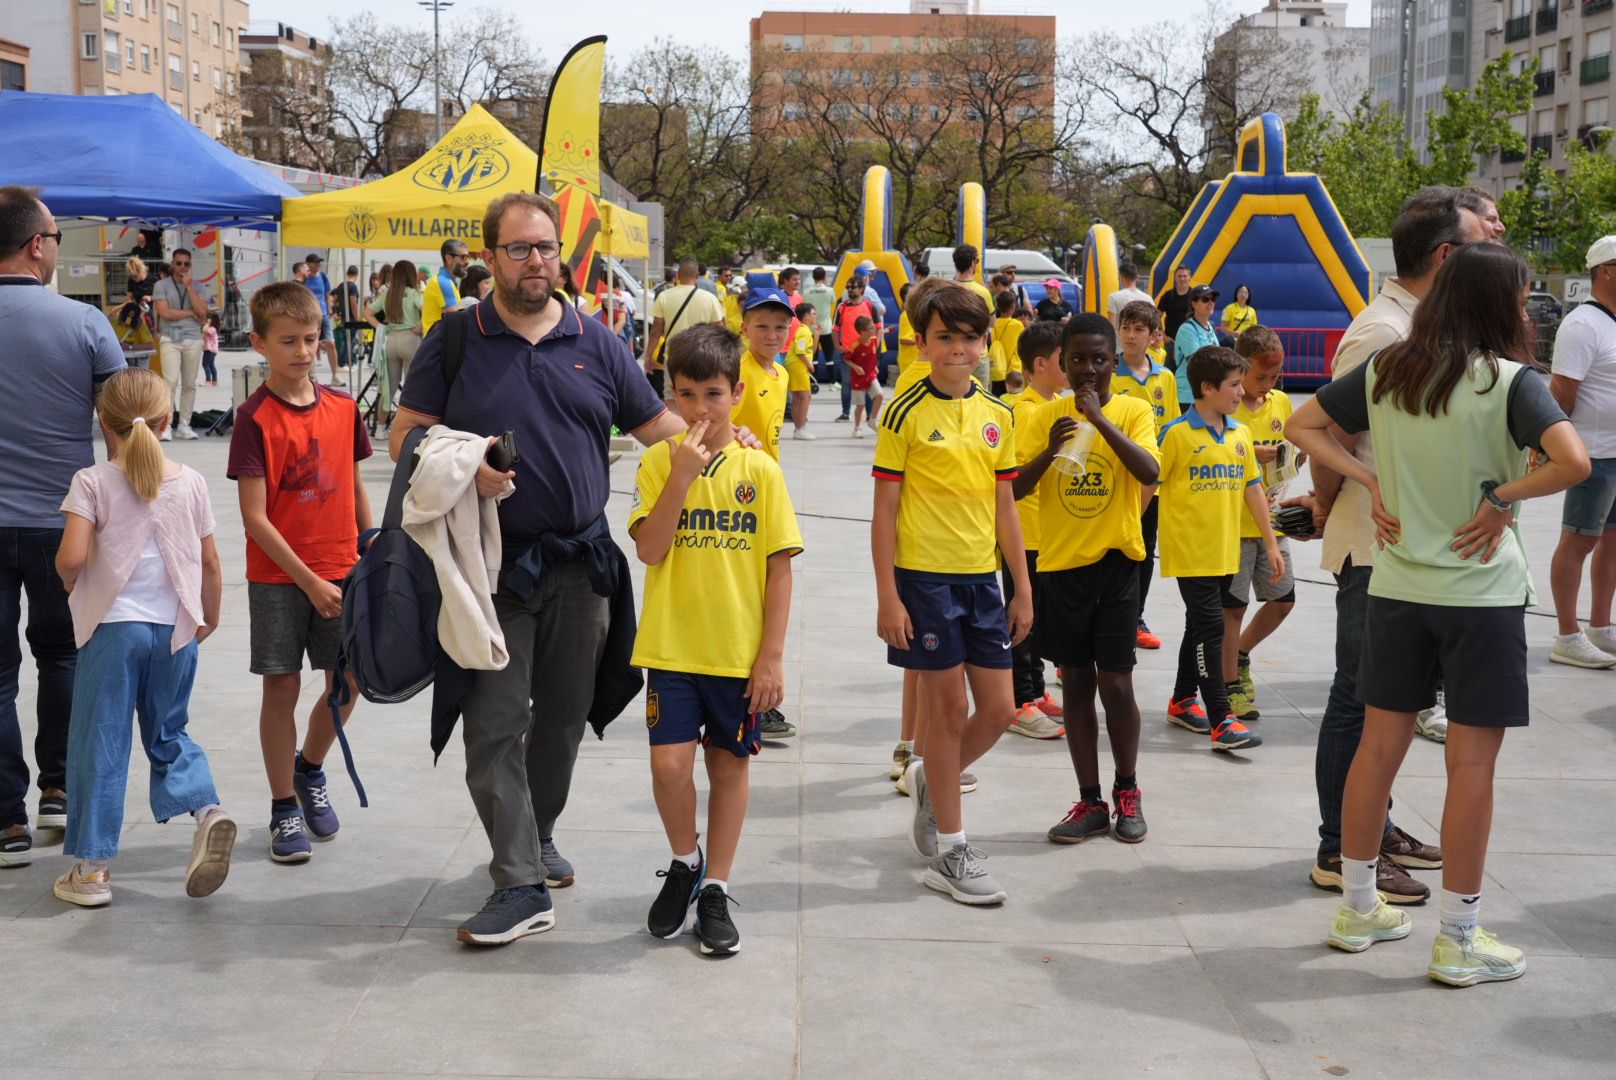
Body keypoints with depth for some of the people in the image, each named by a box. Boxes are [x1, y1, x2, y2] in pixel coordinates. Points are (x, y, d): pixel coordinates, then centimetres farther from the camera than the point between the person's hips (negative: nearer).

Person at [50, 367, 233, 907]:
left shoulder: (92, 483, -8)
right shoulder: (190, 482, 2)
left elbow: (71, 558, -18)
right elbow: (210, 564, 6)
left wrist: (70, 582, 4)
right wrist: (209, 618, 20)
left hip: (114, 625, -3)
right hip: (175, 628, 3)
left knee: (99, 744, 5)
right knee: (168, 733, 19)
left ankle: (92, 867, 9)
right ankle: (207, 808, -7)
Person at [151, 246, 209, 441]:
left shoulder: (196, 287, 12)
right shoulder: (161, 286, 4)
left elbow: (202, 312, -3)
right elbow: (165, 313, -8)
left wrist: (189, 286, -5)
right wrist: (190, 313, -2)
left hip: (194, 339, 3)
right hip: (171, 339, -3)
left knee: (189, 384, 4)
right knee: (171, 380, -15)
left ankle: (184, 424, 10)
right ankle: (165, 425, -15)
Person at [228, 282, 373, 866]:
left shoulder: (343, 407, 3)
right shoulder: (255, 417, -11)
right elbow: (254, 517, -13)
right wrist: (310, 581, -16)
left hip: (341, 572, 4)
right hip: (279, 579, -4)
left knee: (348, 684, 7)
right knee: (281, 688, 3)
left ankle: (309, 768, 35)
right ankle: (284, 807, 17)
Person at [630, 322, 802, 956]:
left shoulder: (760, 470, -1)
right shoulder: (658, 463, -1)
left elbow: (779, 567, -1)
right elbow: (649, 550, -12)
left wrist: (772, 657, -5)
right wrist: (682, 476, -19)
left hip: (740, 652, 1)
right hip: (672, 647, -1)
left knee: (729, 765, 9)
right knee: (669, 764, -9)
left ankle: (715, 890, 24)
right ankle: (685, 862, 19)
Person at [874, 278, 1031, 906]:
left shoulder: (997, 416, 8)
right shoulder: (906, 414, -7)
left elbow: (1004, 507, 13)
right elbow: (885, 511, -7)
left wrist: (1023, 588, 10)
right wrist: (887, 595, -11)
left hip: (981, 577, 5)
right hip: (924, 576, -5)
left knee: (998, 711, 6)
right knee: (948, 707, 0)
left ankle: (931, 781, 34)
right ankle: (949, 852, 12)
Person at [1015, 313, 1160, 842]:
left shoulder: (1133, 411, -2)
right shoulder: (1045, 418, 3)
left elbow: (1150, 473, -18)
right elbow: (1015, 487, -4)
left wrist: (1100, 419, -22)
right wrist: (1050, 450, -20)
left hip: (1115, 562, -2)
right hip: (1060, 564, 2)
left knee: (1115, 683, -1)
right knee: (1076, 683, 8)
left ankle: (1127, 792, 20)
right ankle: (1090, 802, 17)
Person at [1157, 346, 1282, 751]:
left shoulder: (1240, 434, 8)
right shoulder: (1177, 433, -10)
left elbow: (1252, 489, 12)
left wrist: (1271, 542, 11)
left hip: (1225, 550, 6)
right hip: (1189, 550, -6)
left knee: (1200, 626, 16)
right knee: (1210, 628, -9)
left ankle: (1183, 702, 30)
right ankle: (1221, 720, -10)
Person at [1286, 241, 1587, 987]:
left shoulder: (1384, 370, 2)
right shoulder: (1510, 381, -13)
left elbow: (1301, 427, 8)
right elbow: (1573, 461, -27)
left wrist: (1368, 481, 2)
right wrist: (1500, 497, -14)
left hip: (1397, 585, 5)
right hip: (1482, 592, -5)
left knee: (1378, 746, 14)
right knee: (1472, 764, 4)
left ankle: (1358, 909, 25)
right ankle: (1458, 939, 11)